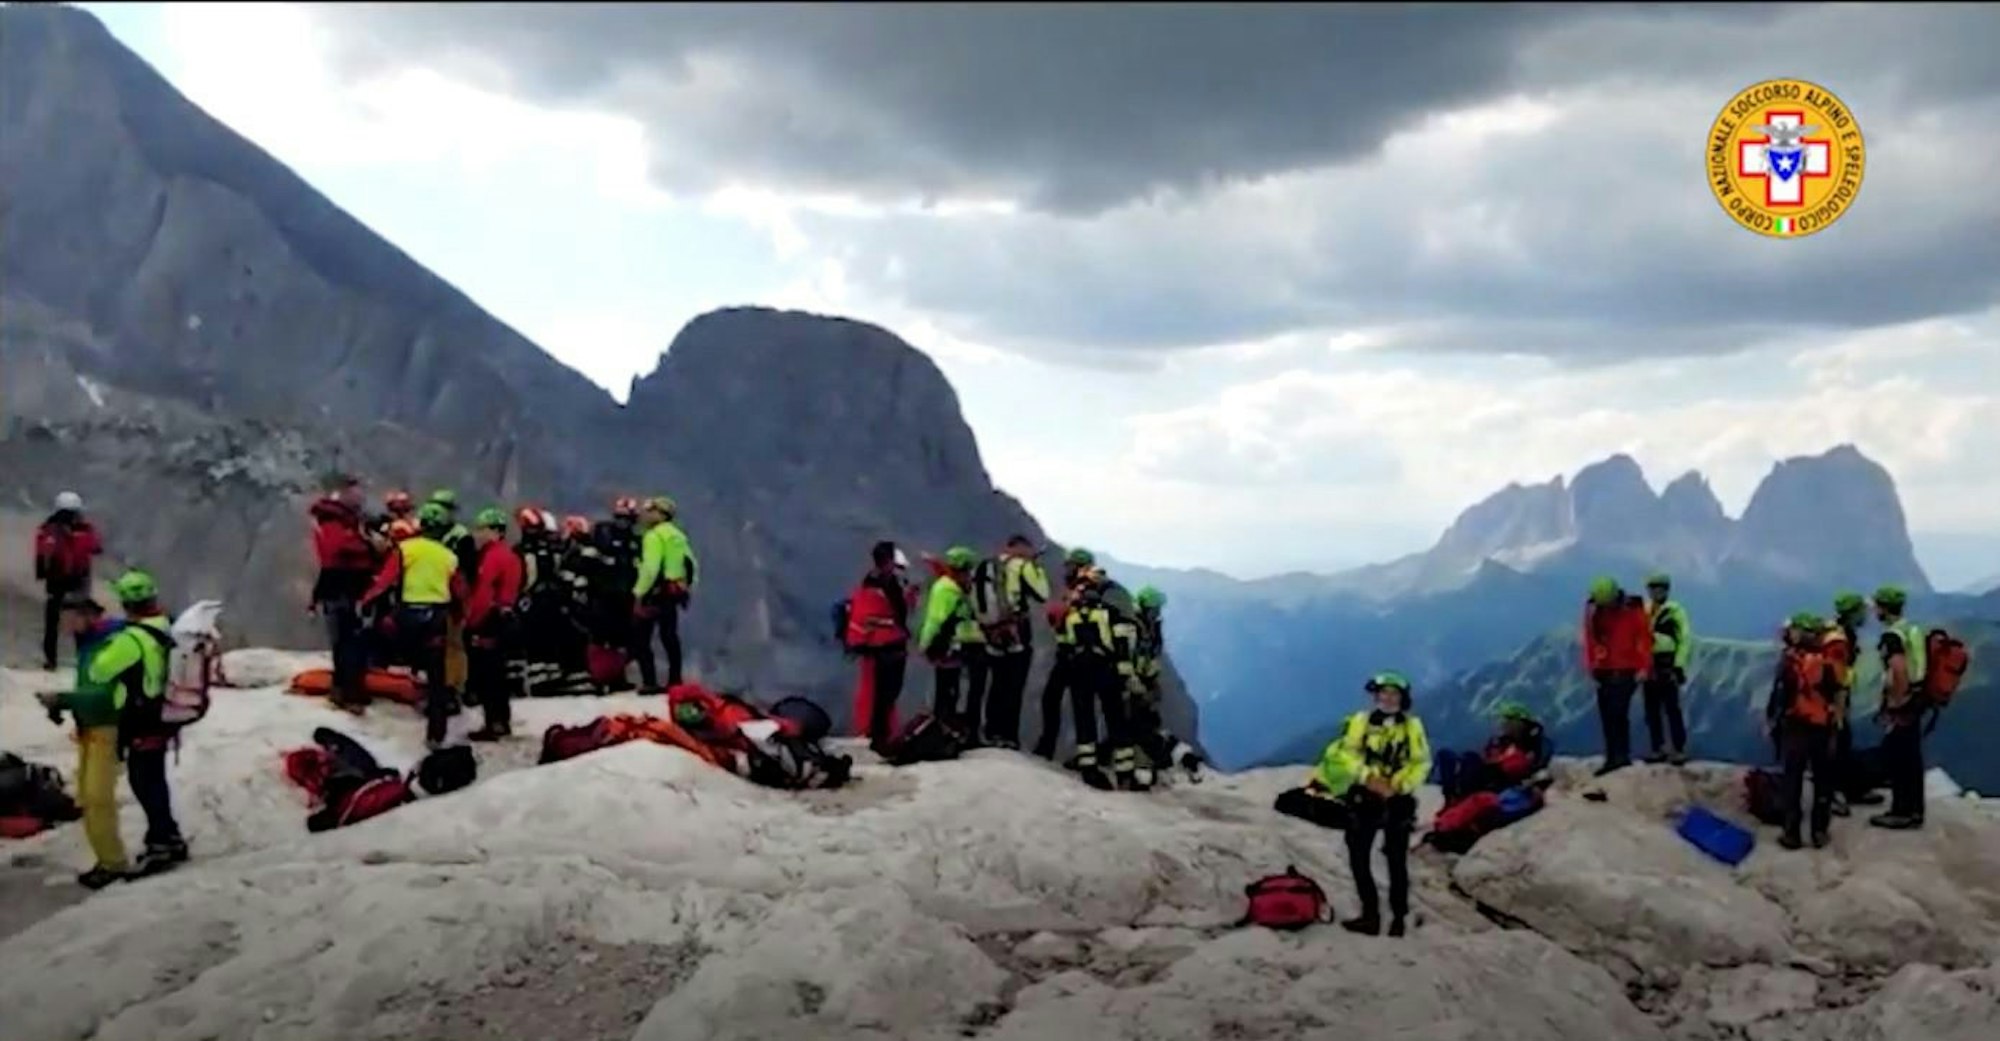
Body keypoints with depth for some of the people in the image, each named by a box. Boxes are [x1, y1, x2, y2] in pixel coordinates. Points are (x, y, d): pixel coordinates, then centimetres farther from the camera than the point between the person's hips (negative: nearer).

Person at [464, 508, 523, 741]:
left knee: (485, 675, -7)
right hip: (504, 619, 10)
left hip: (489, 622, -10)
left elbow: (483, 594, -21)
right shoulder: (509, 555, 17)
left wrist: (472, 622, -18)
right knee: (496, 673, 15)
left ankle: (494, 724, -7)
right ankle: (502, 721, 21)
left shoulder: (493, 556, -14)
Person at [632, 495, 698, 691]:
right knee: (670, 635, 14)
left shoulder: (654, 536, -11)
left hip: (656, 592, -8)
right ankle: (675, 680, 15)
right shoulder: (678, 535, 16)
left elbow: (650, 567, -21)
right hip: (675, 592, 9)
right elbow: (690, 563, 16)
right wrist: (687, 586, 20)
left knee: (642, 638, -3)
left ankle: (650, 682, -9)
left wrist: (639, 592, -18)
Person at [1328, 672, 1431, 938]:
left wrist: (1400, 785, -17)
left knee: (1397, 862, 2)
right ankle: (1370, 914, 10)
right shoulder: (1360, 721, 3)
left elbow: (1422, 763, -2)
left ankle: (1399, 918, 11)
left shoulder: (1412, 726, 3)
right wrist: (1367, 776, -20)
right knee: (1358, 858, 0)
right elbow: (1344, 754, -6)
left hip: (1398, 801, -1)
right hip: (1364, 798, 1)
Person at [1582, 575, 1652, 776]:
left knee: (1618, 711, -14)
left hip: (1627, 671, -5)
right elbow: (1590, 639, 9)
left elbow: (1644, 637, -5)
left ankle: (1621, 755, -10)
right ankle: (1613, 757, 13)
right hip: (1604, 671, 5)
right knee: (1607, 716, 6)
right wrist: (1591, 666, 4)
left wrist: (1643, 666, -9)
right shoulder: (1593, 611, 5)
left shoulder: (1633, 609, -6)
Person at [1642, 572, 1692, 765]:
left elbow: (1686, 639, -6)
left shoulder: (1675, 611, -3)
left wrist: (1679, 665, -11)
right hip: (1648, 667, 6)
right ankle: (1658, 749, 14)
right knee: (1652, 710, 8)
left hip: (1667, 666, -6)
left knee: (1672, 709, -5)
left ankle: (1679, 750, -1)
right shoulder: (1644, 612, 12)